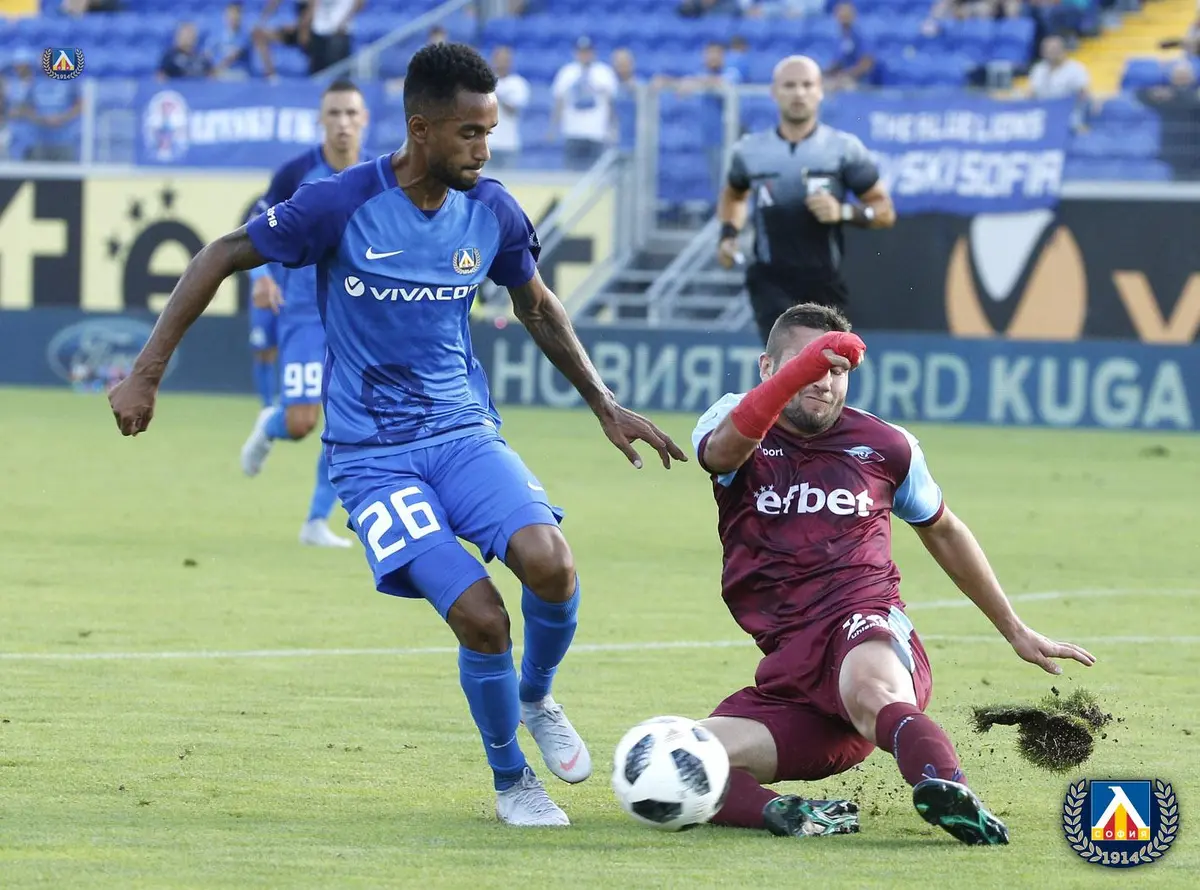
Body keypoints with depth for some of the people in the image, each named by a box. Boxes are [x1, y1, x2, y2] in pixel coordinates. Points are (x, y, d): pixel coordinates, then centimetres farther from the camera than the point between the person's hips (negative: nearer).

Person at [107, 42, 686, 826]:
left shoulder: (492, 211, -1)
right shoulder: (343, 204, -13)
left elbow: (538, 308, 19)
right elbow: (222, 258, -3)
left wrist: (606, 407, 17)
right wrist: (147, 373, -4)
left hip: (466, 433, 3)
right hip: (373, 456, -3)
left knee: (550, 563, -25)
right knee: (480, 616, -21)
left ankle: (536, 700, 7)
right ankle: (510, 780, 5)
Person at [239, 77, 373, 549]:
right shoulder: (295, 174, -8)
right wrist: (261, 276, -17)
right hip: (305, 313, -2)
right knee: (301, 423, -11)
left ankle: (317, 521, 9)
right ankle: (269, 427, 27)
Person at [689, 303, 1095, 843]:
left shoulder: (884, 447, 13)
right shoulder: (737, 428, 8)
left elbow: (943, 532, 30)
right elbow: (723, 449, -20)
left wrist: (1015, 632, 34)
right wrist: (807, 364, -35)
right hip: (788, 673, 2)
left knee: (869, 690, -44)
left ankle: (947, 791, -67)